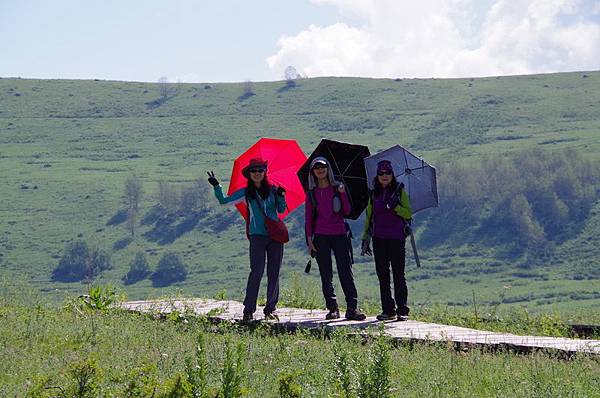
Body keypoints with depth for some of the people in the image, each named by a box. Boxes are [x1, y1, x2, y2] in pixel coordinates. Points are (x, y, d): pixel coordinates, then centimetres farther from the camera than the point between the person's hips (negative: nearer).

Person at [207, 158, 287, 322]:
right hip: (257, 236, -2)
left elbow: (281, 210, 13)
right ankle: (248, 310, -7)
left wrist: (281, 197, -4)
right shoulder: (246, 193, 4)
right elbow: (223, 200, 4)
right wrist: (216, 186, -8)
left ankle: (271, 308, 12)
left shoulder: (272, 190, 9)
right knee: (257, 271, -11)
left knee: (274, 272, 4)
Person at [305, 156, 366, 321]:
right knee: (326, 275, 2)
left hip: (339, 234, -1)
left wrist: (342, 193, -11)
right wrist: (309, 239, 0)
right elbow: (308, 217, 8)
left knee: (346, 272, -7)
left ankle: (352, 308, -8)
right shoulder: (312, 193, 8)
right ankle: (332, 309, 7)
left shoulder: (337, 188, 7)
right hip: (320, 236, 1)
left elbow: (347, 211, 1)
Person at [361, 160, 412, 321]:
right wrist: (365, 239, 13)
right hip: (379, 239, 4)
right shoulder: (374, 194, 13)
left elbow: (408, 214, -2)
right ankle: (388, 310, 9)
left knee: (398, 274, -5)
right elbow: (369, 217, 17)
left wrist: (395, 207, -18)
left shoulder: (399, 191, 3)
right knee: (383, 275, 4)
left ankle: (402, 310, -3)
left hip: (397, 238, -4)